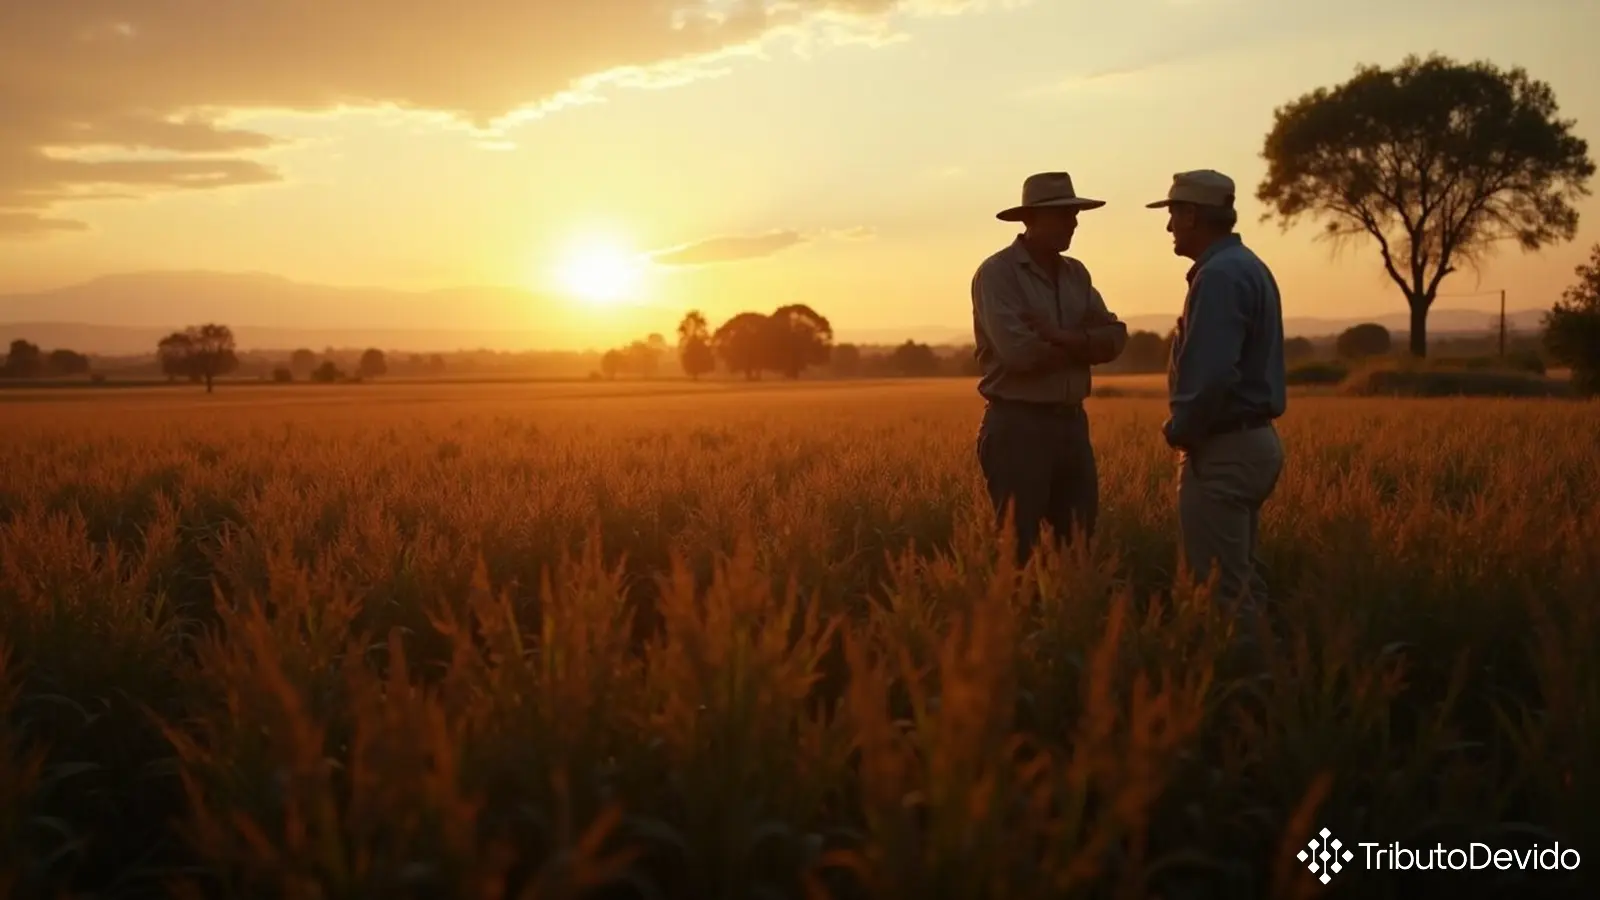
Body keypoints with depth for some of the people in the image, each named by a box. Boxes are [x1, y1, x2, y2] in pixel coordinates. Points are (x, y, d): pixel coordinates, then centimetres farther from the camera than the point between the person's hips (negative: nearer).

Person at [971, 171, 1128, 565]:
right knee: (1017, 547, -2)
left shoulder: (1076, 273, 13)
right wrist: (1084, 346, -5)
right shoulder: (997, 273, -10)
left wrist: (1060, 336, -16)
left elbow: (1115, 337, 3)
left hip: (1072, 423, 7)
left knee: (1080, 540, 11)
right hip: (1018, 426, -7)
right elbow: (1019, 352, -22)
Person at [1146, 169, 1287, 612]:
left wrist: (1179, 430, -11)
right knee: (1243, 581, 16)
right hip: (1253, 440, 10)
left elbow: (1213, 375, -27)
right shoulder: (1247, 265, 15)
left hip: (1223, 451, -10)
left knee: (1218, 590, -4)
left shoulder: (1219, 275, -17)